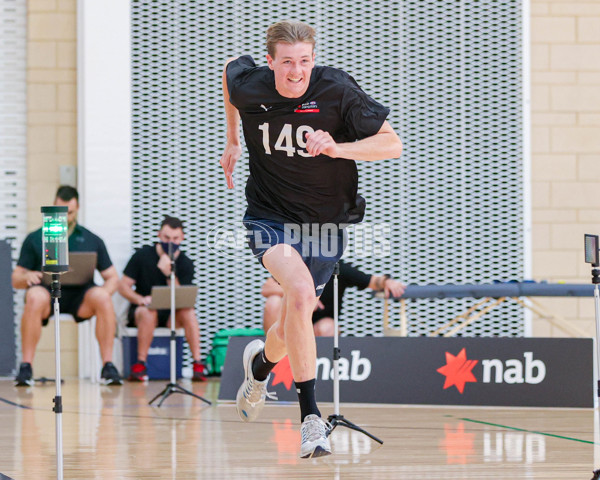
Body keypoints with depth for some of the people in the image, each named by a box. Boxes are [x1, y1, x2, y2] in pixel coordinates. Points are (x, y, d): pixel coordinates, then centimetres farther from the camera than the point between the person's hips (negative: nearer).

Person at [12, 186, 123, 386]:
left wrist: (105, 292, -10)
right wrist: (27, 277, -15)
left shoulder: (92, 241, 17)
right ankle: (25, 367, -32)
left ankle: (108, 367, -26)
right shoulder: (34, 239, 14)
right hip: (47, 290, -1)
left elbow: (112, 277, 14)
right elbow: (16, 280, 10)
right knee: (35, 298, -37)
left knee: (102, 298, -32)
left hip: (80, 296, 1)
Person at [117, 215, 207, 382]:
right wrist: (141, 299, -25)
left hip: (172, 315, 2)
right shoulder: (143, 255, -3)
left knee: (188, 311, -28)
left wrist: (169, 273, -24)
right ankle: (140, 365, -31)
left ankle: (198, 366, -28)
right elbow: (123, 286, -5)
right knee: (148, 312, -36)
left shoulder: (185, 263, 0)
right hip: (141, 310, -2)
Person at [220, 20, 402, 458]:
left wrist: (337, 148, -32)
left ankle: (261, 361, 53)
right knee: (301, 291, -31)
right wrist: (232, 142, 20)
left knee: (292, 330, 13)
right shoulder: (248, 86, -12)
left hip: (325, 223, 2)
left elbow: (393, 144, -16)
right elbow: (231, 67, 14)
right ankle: (311, 418, -29)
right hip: (271, 218, -2)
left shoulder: (337, 89, -17)